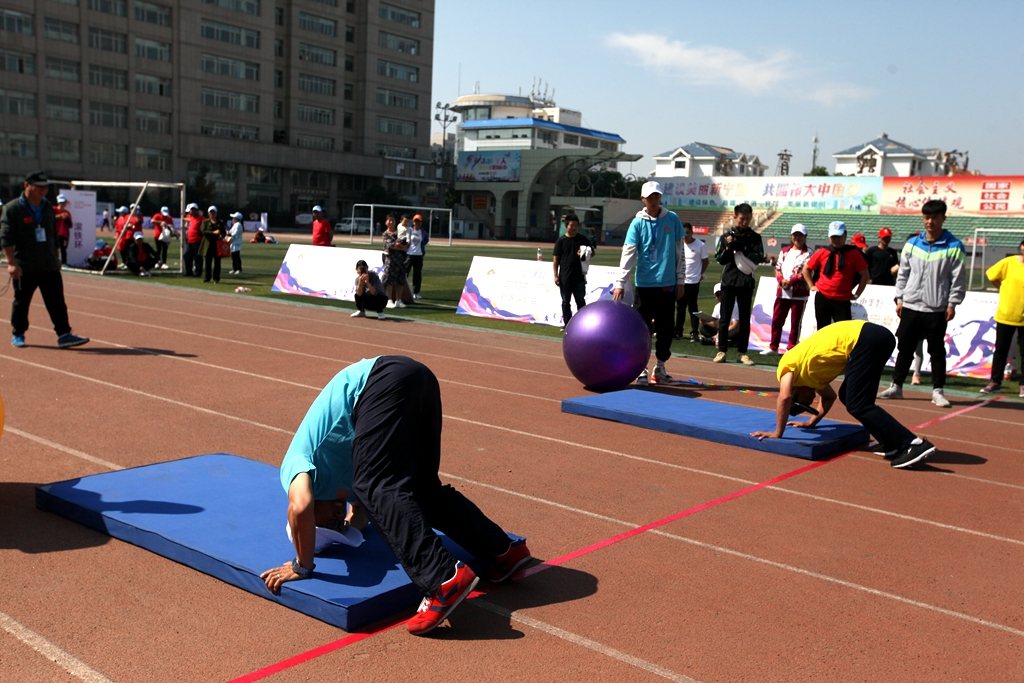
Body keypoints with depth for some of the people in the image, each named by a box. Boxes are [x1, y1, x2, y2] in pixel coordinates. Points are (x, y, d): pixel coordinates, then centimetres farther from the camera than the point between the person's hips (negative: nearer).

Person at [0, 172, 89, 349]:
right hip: (24, 268, -4)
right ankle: (17, 334, 23)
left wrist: (56, 258, 20)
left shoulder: (48, 208, 12)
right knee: (21, 302, 8)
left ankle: (64, 335, -3)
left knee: (57, 301, -2)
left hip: (49, 266, 4)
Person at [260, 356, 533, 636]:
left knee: (376, 489, -13)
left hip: (386, 381, -9)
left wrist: (303, 566, 0)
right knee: (425, 490, 15)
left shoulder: (294, 466, 9)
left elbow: (300, 508, -11)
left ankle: (443, 581, -27)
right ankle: (504, 550, 15)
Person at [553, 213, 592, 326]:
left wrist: (585, 254, -10)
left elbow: (592, 252, 14)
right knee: (566, 302, 6)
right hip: (565, 277, -1)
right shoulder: (561, 241, -2)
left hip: (579, 277, 1)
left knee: (581, 301, 7)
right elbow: (555, 259, -1)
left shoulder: (583, 239, 4)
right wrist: (556, 276, -6)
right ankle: (567, 325, 14)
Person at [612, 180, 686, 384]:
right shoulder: (638, 223, -2)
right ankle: (641, 368, 9)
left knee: (666, 328, 7)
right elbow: (628, 254, -9)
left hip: (667, 284, 2)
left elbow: (679, 252, 8)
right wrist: (620, 283, -17)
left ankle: (660, 367, 20)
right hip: (644, 284, -2)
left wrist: (680, 281, 5)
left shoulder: (672, 219, 4)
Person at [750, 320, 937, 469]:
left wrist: (777, 433, -2)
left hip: (865, 340, -9)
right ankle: (891, 444, 10)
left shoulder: (786, 366, 6)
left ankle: (913, 444, -15)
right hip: (876, 336, 9)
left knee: (857, 406, -7)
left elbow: (784, 398, -10)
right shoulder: (808, 370, 29)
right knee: (848, 397, 17)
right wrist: (811, 423, 42)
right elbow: (829, 396, 40)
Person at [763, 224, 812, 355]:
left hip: (799, 293, -5)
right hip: (782, 292, 5)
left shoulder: (808, 253, -1)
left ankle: (791, 349, 8)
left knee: (795, 322, 1)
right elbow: (777, 268, 8)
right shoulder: (784, 251, 14)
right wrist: (782, 280, -10)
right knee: (776, 320, 6)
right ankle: (773, 347, 16)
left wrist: (791, 282, -19)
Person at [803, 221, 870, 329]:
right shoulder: (822, 253, 3)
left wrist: (857, 294, 2)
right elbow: (806, 269, 15)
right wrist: (811, 286, 8)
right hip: (822, 299, 2)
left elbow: (865, 275, 4)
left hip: (843, 301, -2)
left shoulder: (854, 254, -2)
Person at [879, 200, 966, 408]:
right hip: (910, 307, 3)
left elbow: (958, 279, -3)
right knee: (905, 348, 10)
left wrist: (952, 304, -7)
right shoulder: (912, 244, 6)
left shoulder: (953, 247, -3)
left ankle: (938, 391, 11)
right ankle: (896, 386, 18)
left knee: (937, 351, 4)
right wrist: (899, 299, 6)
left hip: (937, 310, -3)